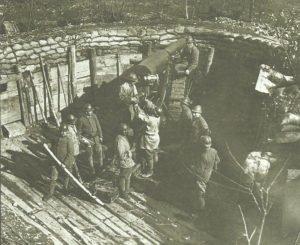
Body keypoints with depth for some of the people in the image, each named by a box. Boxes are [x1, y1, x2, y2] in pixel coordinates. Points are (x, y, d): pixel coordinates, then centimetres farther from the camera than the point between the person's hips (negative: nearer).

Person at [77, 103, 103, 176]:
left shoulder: (94, 116, -3)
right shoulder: (81, 119, -14)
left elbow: (98, 126, 6)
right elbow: (79, 131, -4)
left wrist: (100, 136, 6)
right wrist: (82, 139, -13)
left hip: (96, 137, 3)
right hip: (88, 139, -3)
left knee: (99, 151, 3)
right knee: (90, 154, 7)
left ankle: (100, 166, 28)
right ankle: (92, 170, 21)